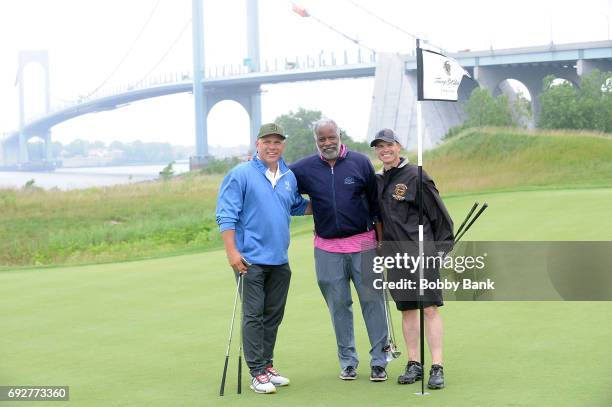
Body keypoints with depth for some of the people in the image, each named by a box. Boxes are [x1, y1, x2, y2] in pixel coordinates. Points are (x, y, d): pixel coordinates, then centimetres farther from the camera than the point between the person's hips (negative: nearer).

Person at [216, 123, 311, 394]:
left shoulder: (289, 177, 11)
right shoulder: (240, 175, -7)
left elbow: (298, 206, 29)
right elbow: (226, 215, -10)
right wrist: (232, 251, -16)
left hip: (280, 260, 6)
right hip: (251, 259, -6)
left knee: (273, 316, 12)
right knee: (253, 316, -4)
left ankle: (267, 365, 23)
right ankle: (258, 374, 0)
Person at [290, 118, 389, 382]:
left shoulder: (361, 162, 1)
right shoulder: (304, 168, 3)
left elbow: (375, 202, 5)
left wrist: (381, 238, 5)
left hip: (363, 244, -1)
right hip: (327, 249, 1)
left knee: (372, 301, 0)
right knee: (339, 306, 6)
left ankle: (379, 360, 7)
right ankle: (348, 361, 16)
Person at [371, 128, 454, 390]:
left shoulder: (415, 176, -5)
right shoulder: (376, 181, 12)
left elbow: (439, 213, -3)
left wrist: (440, 248, -4)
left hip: (422, 252, -6)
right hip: (394, 254, 6)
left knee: (430, 308, -8)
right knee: (407, 309, 9)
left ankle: (437, 368, -8)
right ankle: (414, 364, 15)